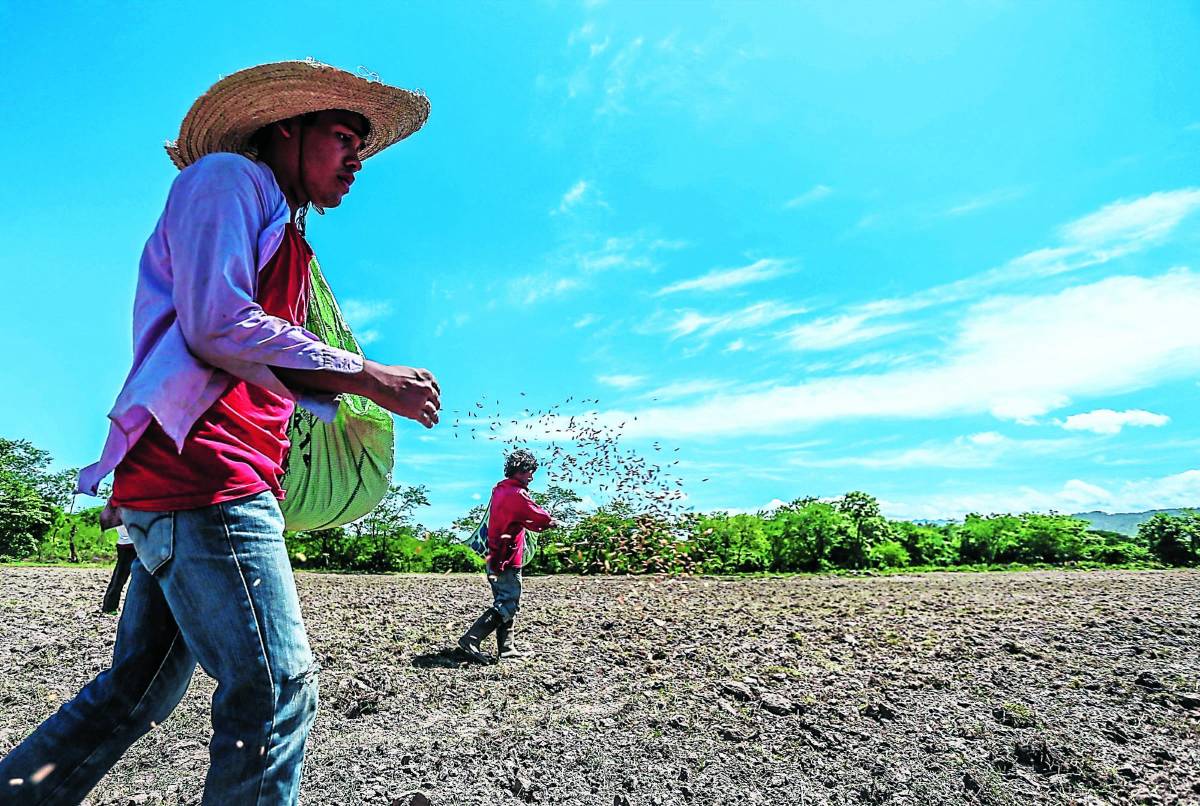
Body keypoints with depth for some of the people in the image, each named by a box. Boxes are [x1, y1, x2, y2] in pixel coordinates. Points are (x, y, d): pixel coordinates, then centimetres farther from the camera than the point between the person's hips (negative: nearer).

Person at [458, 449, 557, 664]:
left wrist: (543, 522, 7)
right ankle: (471, 640, -11)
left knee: (505, 602, 15)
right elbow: (540, 517, -12)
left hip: (495, 558, 10)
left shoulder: (500, 490, 12)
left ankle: (506, 648, 21)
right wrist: (551, 521, 9)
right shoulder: (516, 493, -18)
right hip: (508, 561, -10)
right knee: (507, 605, -6)